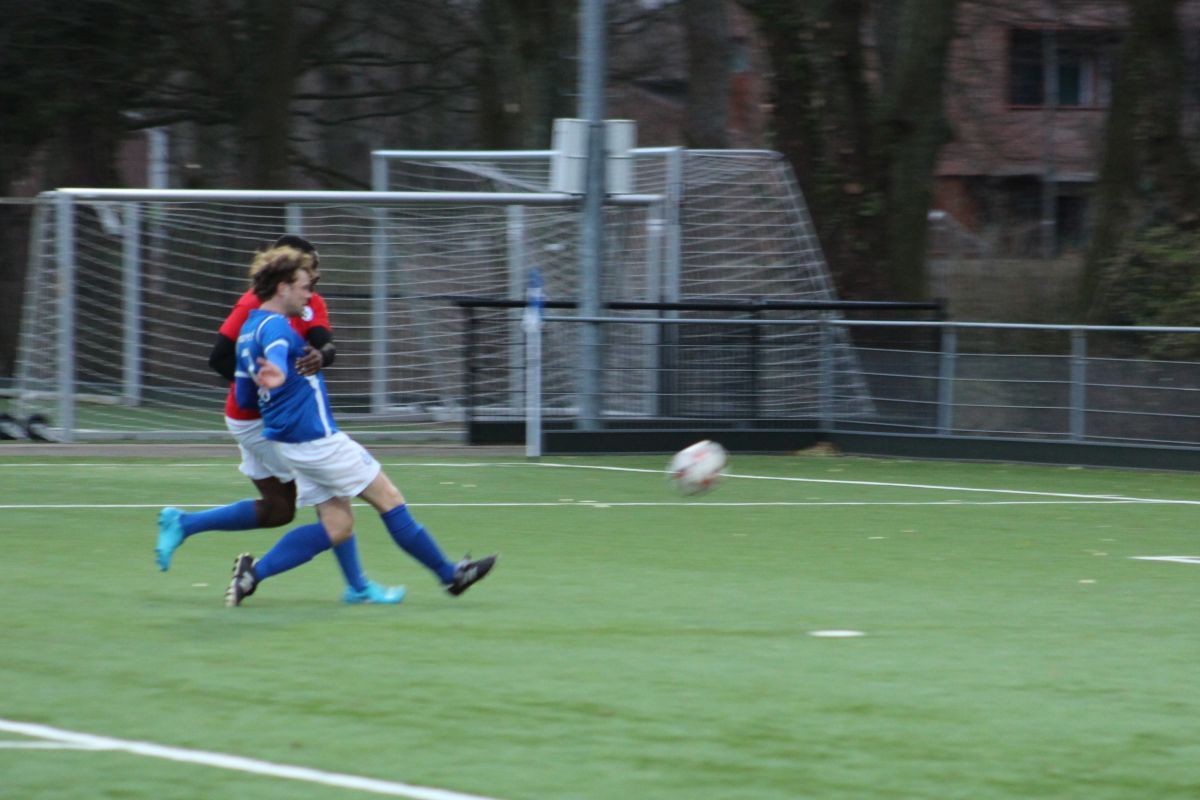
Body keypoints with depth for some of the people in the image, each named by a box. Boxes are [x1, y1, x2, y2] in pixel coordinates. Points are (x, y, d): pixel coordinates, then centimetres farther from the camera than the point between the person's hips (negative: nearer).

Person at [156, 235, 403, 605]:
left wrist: (320, 356, -39)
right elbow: (219, 358, -18)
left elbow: (325, 342, -15)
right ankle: (357, 586, 1)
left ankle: (181, 523, 19)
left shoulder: (312, 305, 4)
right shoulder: (254, 304, -16)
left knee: (278, 510, 14)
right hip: (259, 419, -8)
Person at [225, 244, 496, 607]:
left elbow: (242, 397, 19)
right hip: (315, 437, -10)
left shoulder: (248, 331, 14)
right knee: (388, 498, 2)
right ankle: (449, 573, 11)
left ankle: (253, 571, -5)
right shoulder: (274, 326, -15)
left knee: (337, 526, 7)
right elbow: (276, 352, -41)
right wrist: (279, 376, -62)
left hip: (289, 441, 10)